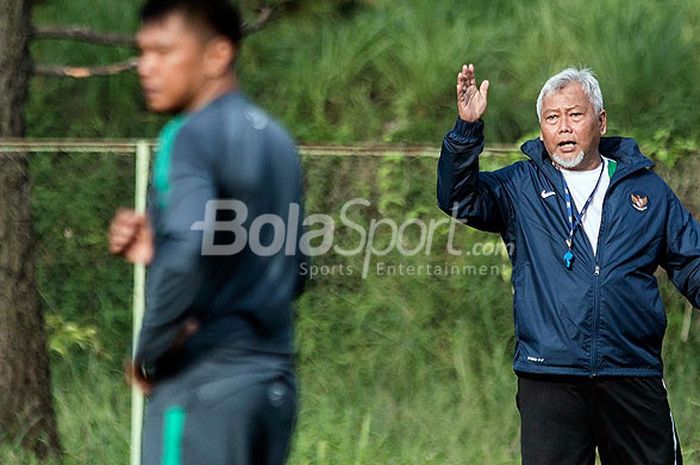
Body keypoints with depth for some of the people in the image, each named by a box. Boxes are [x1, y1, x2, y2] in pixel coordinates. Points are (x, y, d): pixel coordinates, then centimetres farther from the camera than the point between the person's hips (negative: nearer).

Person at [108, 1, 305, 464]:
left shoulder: (192, 135, -10)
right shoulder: (276, 140, 16)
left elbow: (187, 251, -26)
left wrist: (149, 352, -12)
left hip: (204, 380, -8)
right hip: (274, 378, 8)